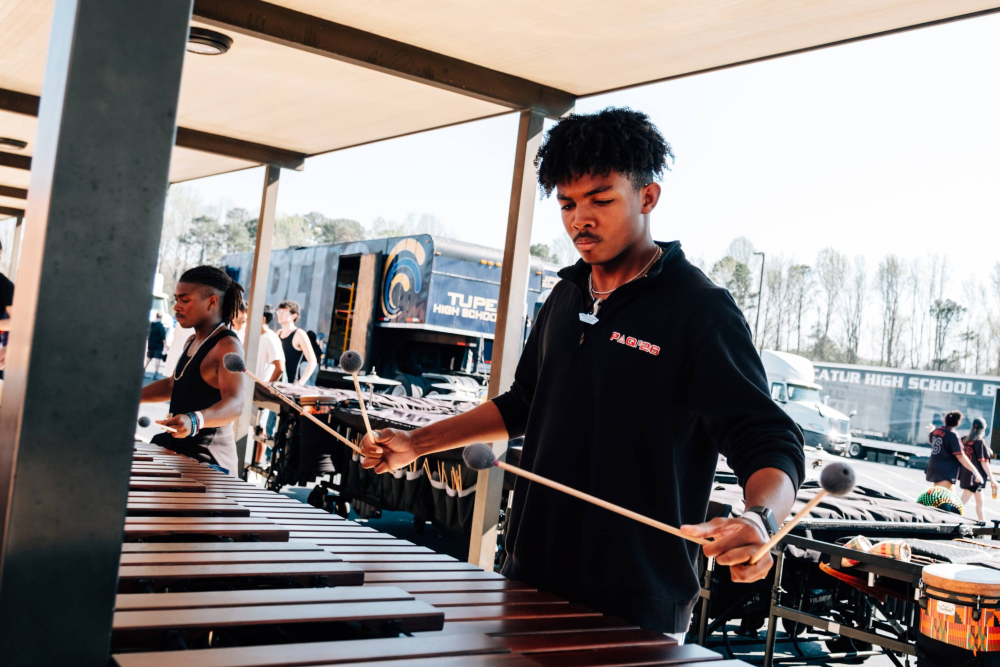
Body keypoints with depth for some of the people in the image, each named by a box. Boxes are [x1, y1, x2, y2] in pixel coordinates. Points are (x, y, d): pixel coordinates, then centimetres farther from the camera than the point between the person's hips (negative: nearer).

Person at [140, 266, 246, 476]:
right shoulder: (192, 342, 11)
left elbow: (234, 404, -32)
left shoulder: (228, 346, -19)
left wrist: (195, 421, -50)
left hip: (205, 459, -9)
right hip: (176, 449, 9)